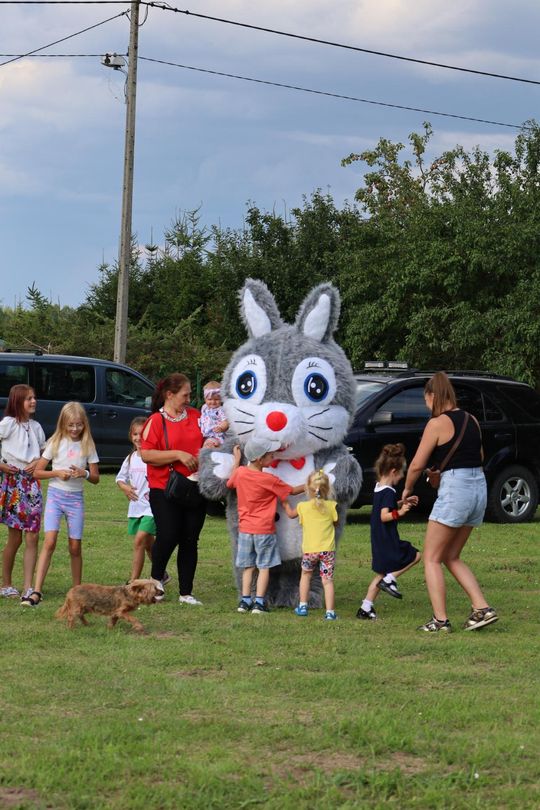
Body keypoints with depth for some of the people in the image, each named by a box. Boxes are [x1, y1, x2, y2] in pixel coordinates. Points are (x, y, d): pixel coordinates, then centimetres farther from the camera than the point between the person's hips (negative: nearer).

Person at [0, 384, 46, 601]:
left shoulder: (36, 426, 11)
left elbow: (45, 451, 21)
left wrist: (39, 462, 1)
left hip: (32, 483, 5)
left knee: (32, 537, -3)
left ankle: (28, 588, -3)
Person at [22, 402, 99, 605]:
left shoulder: (88, 445, 4)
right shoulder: (56, 443, 1)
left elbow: (96, 478, 7)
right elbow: (37, 472, 1)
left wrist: (84, 473, -15)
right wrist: (57, 473, -15)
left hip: (76, 498, 2)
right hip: (55, 495, -2)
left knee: (75, 547, 5)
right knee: (50, 541, -16)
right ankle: (36, 592, -21)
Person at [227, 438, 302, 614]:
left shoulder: (239, 473, -3)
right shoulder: (270, 480, -14)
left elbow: (230, 483, 20)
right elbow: (292, 491, -3)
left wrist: (236, 460, 28)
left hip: (245, 528, 5)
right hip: (264, 529, -5)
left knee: (248, 566, 13)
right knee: (264, 566, 4)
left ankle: (245, 600, 8)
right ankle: (259, 602, -1)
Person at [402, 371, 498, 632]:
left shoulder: (438, 423, -9)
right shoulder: (471, 420, 12)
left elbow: (417, 465, -8)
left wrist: (407, 489, 9)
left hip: (454, 489, -8)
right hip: (479, 487, 8)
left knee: (431, 558, 3)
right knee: (451, 557, 18)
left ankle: (440, 620, -4)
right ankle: (482, 609, 7)